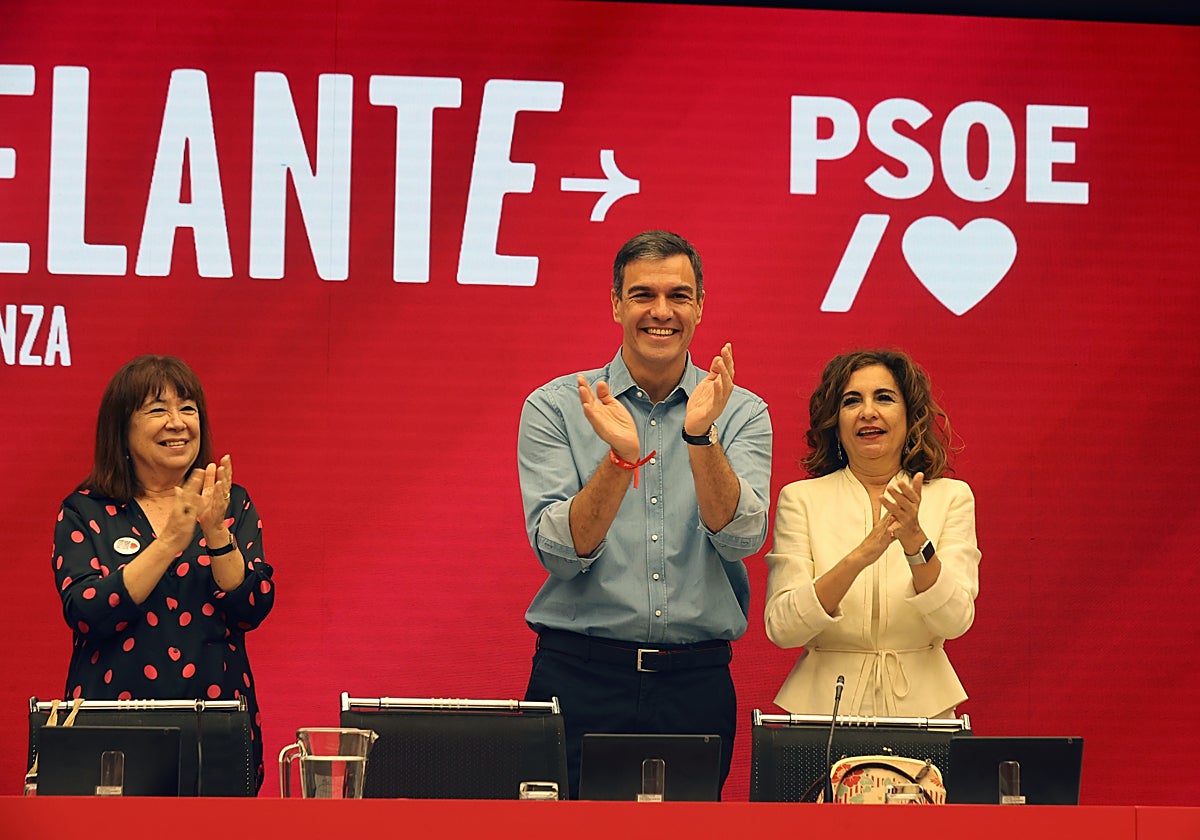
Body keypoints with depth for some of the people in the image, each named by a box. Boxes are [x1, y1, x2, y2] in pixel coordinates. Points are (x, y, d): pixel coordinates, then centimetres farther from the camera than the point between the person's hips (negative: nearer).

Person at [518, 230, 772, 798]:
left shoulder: (742, 414, 6)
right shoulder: (554, 407, 2)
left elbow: (742, 538, -10)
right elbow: (560, 553, -9)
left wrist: (700, 436, -24)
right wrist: (620, 457, -23)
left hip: (696, 686, 1)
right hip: (579, 680, -1)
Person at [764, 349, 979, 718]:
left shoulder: (950, 497, 8)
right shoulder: (800, 499, 6)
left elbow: (955, 621, -3)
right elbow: (781, 628, -6)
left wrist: (915, 541, -18)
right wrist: (860, 556, -17)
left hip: (920, 701, 1)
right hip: (824, 703, -1)